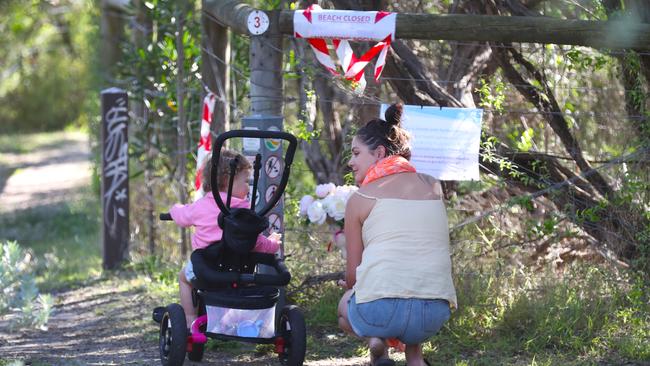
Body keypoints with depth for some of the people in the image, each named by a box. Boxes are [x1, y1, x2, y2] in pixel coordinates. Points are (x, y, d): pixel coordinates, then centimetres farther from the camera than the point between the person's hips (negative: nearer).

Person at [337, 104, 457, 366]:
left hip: (379, 309, -3)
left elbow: (352, 273, 11)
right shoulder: (433, 187, 16)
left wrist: (351, 287, 34)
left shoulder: (360, 199, 6)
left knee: (344, 306, 33)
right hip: (436, 313, 3)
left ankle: (375, 340, 1)